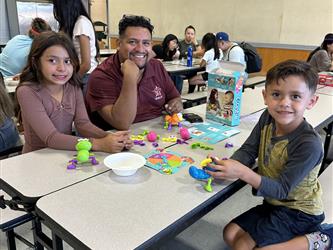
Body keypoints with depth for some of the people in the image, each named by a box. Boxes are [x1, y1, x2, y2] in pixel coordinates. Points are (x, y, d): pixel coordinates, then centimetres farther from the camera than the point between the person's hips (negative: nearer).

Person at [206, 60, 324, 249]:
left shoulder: (309, 145, -31)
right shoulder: (267, 119, -10)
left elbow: (282, 189, -28)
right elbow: (248, 151, -9)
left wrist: (243, 172, -41)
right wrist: (228, 165, -31)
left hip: (299, 212, -7)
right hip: (274, 203, 7)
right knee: (230, 234, 8)